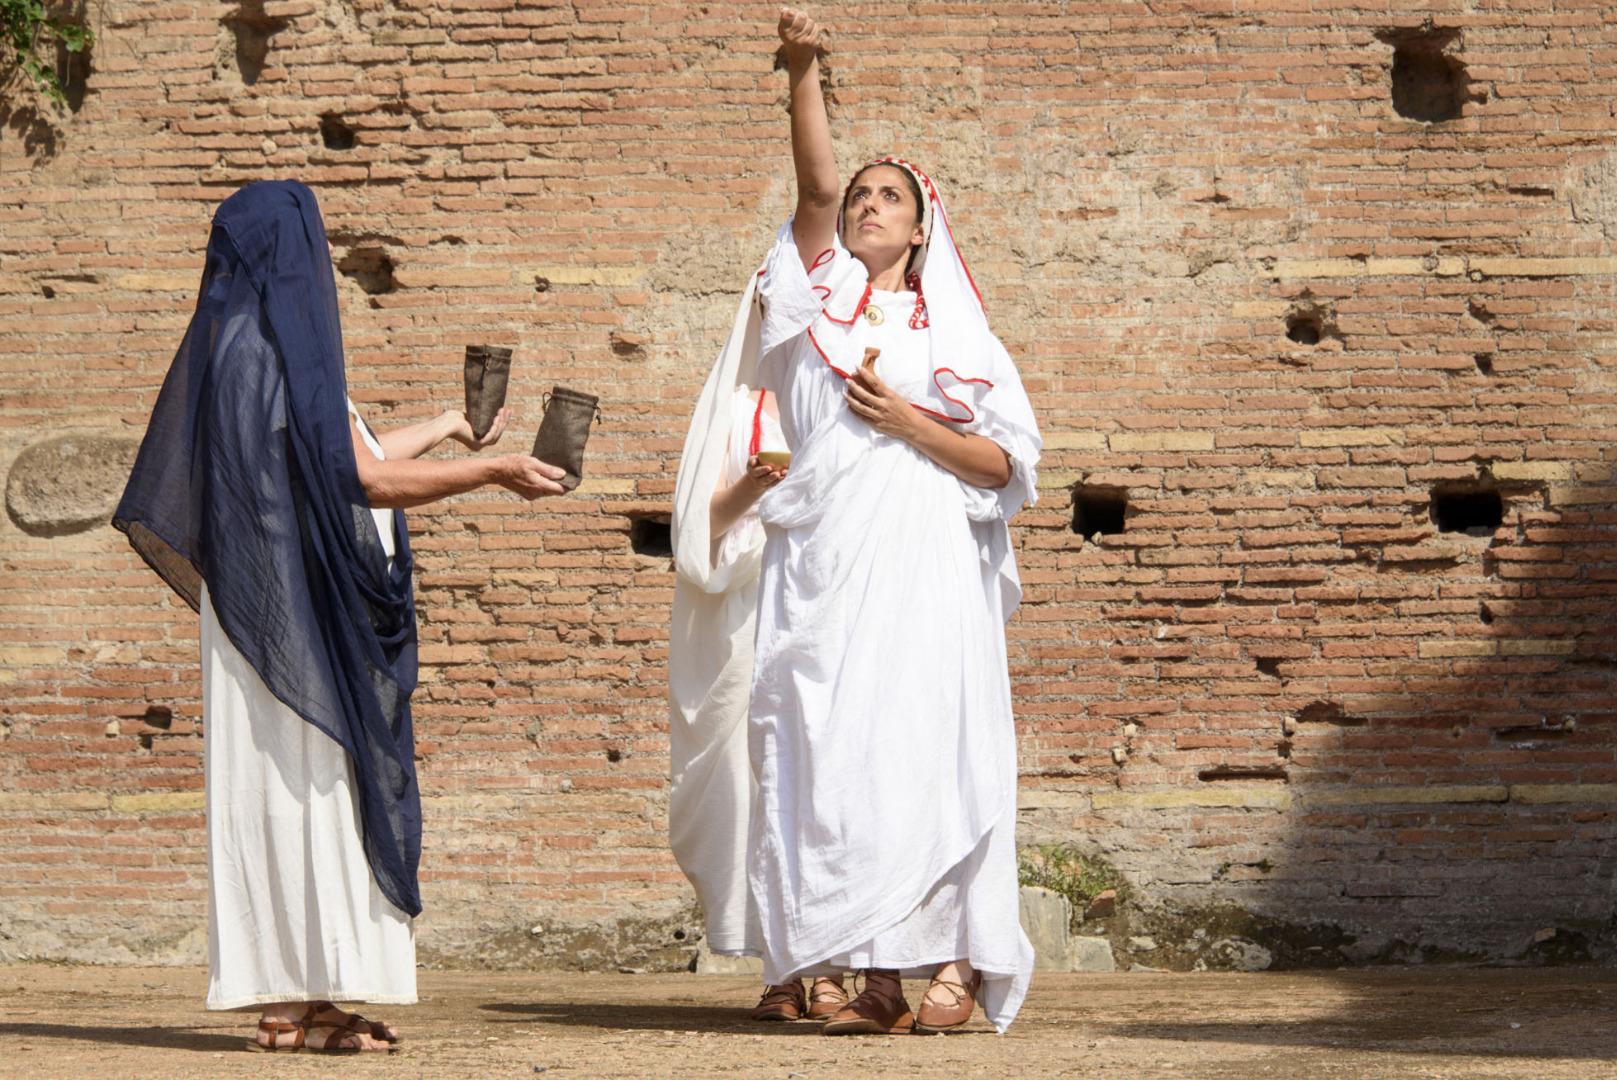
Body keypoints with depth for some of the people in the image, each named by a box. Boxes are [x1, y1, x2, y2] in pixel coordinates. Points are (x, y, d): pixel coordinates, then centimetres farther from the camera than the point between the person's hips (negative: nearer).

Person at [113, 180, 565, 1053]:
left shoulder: (233, 349, 15)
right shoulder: (281, 355, -14)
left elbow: (344, 465, 24)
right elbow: (367, 480, -17)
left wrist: (448, 427, 35)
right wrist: (494, 471, -8)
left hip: (261, 612, 9)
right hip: (301, 611, -9)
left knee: (271, 789, 7)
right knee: (307, 784, -8)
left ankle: (286, 998, 9)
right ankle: (310, 999, -8)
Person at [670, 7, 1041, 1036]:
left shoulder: (953, 332, 15)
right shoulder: (820, 302, 17)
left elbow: (1010, 465, 8)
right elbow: (816, 189, 2)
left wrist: (907, 421, -4)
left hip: (926, 572, -1)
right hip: (822, 567, 1)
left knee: (930, 750, -12)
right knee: (836, 758, -6)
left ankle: (957, 965, -13)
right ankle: (879, 980, -5)